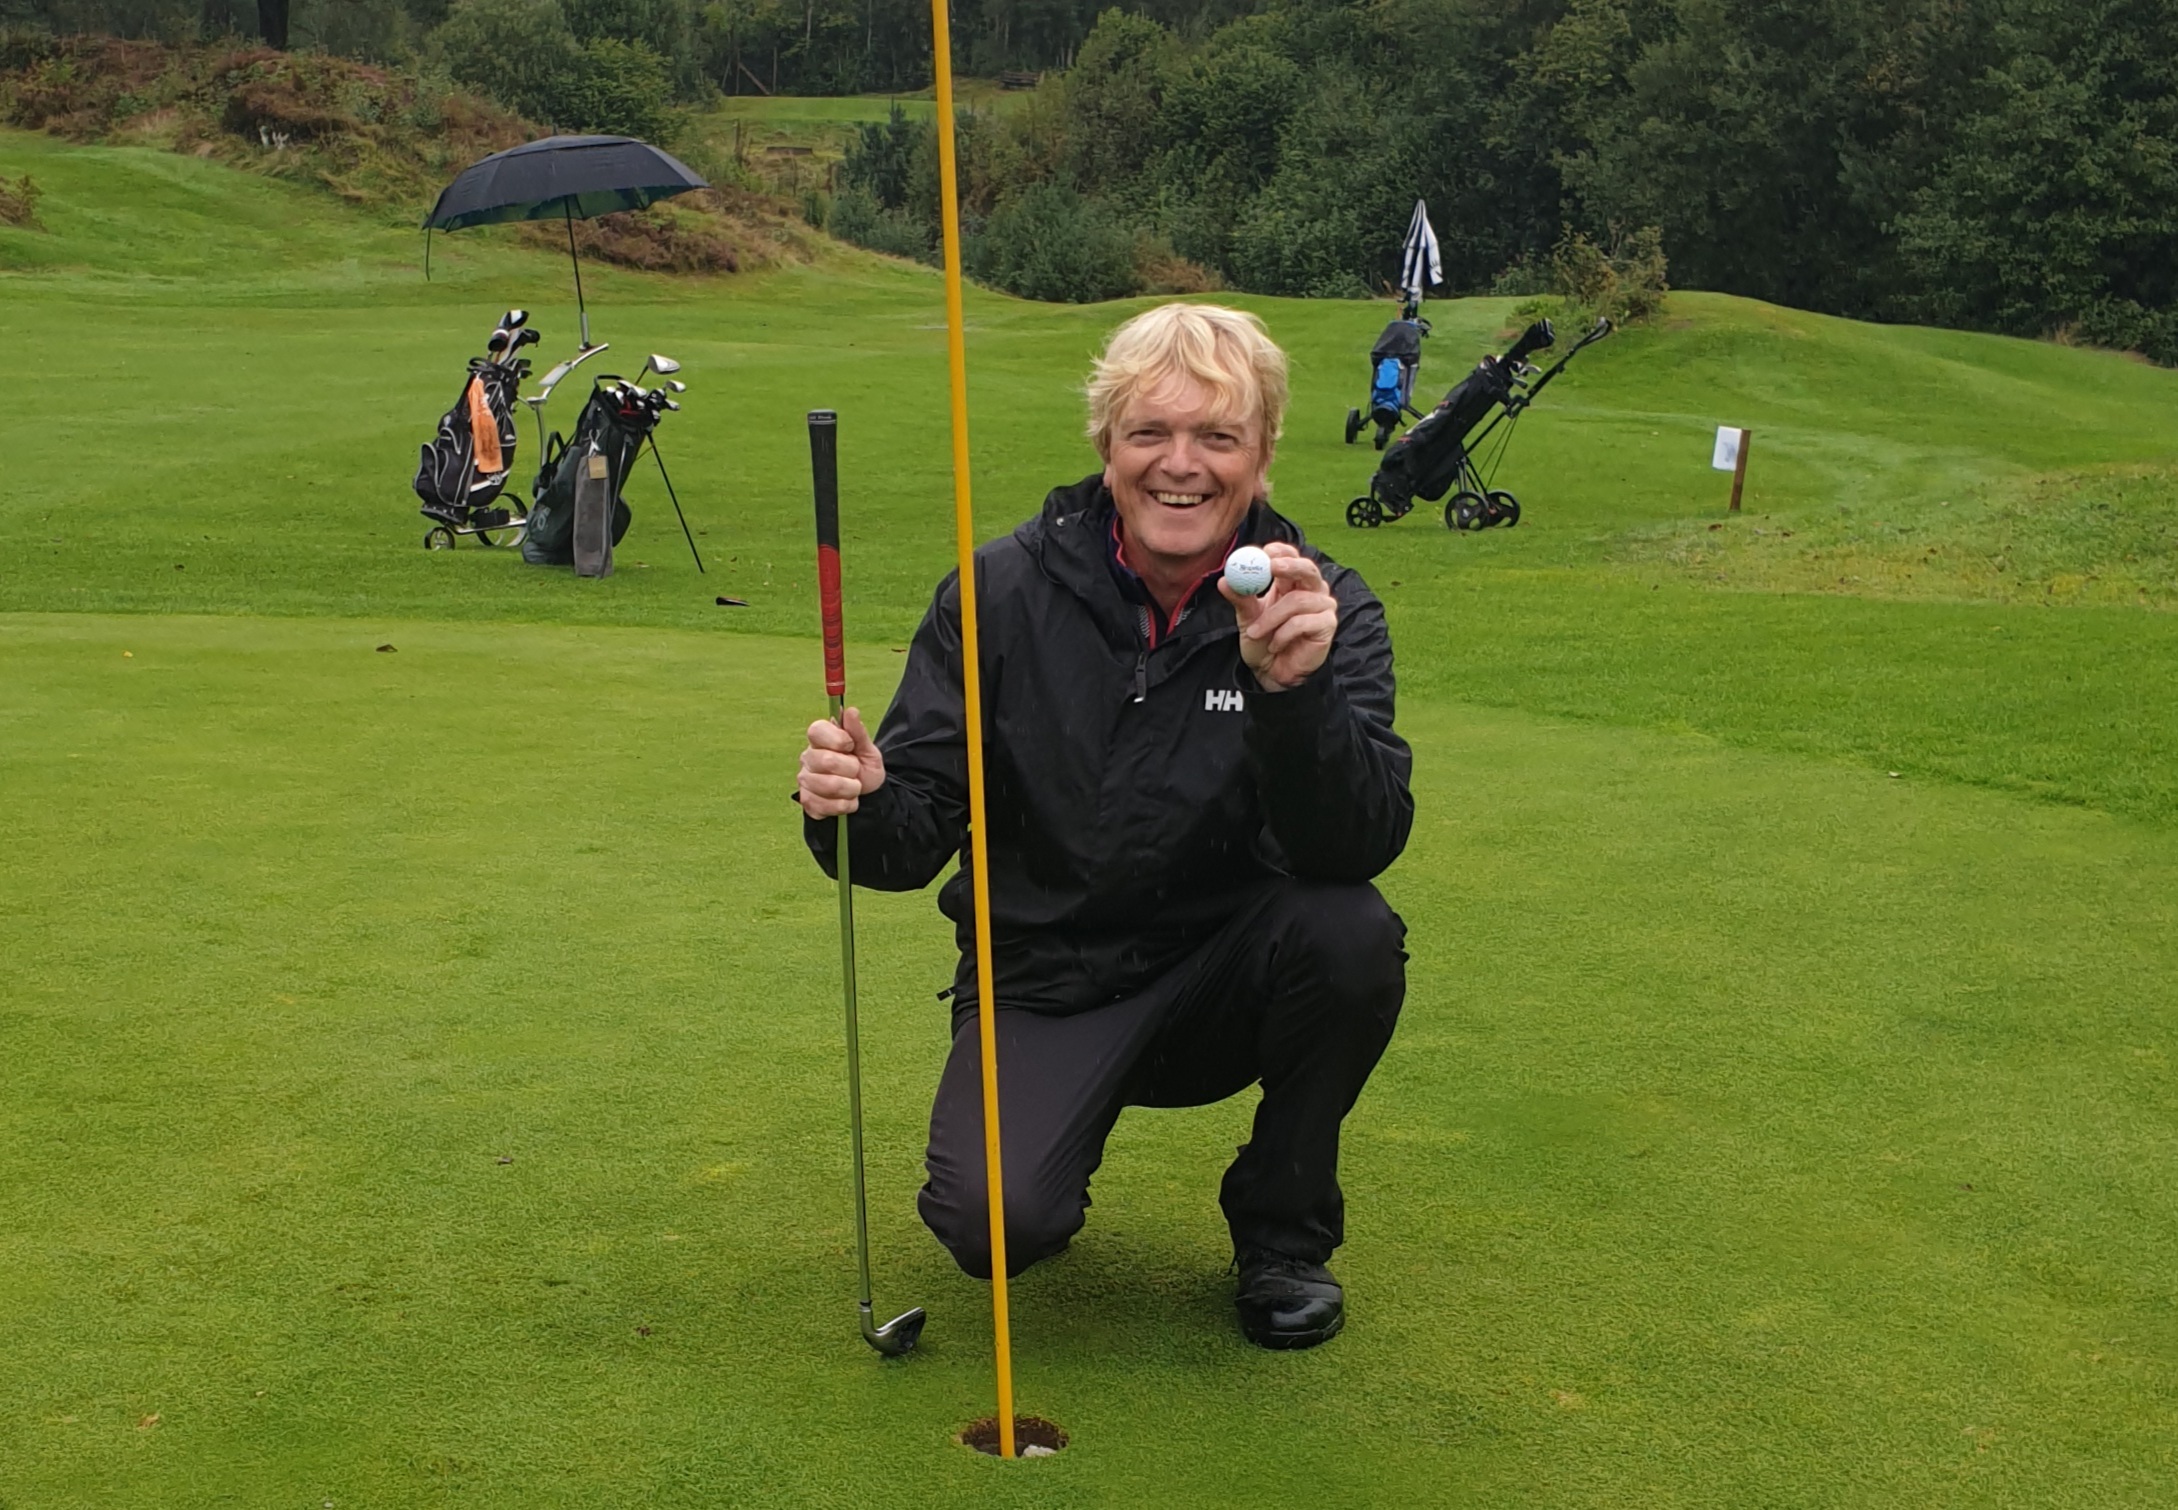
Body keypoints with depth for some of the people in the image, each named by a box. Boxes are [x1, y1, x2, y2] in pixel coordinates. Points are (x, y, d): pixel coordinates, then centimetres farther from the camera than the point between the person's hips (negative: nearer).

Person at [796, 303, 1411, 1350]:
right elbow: (915, 840, -9)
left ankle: (1283, 1229, -2)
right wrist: (857, 808, -32)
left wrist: (1296, 689, -41)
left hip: (1227, 979, 1)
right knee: (993, 1224, -24)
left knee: (1352, 934, -30)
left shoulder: (1324, 608, -10)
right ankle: (1041, 1127, 16)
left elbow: (1361, 848, -24)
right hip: (1046, 981, 0)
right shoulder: (1003, 589, -10)